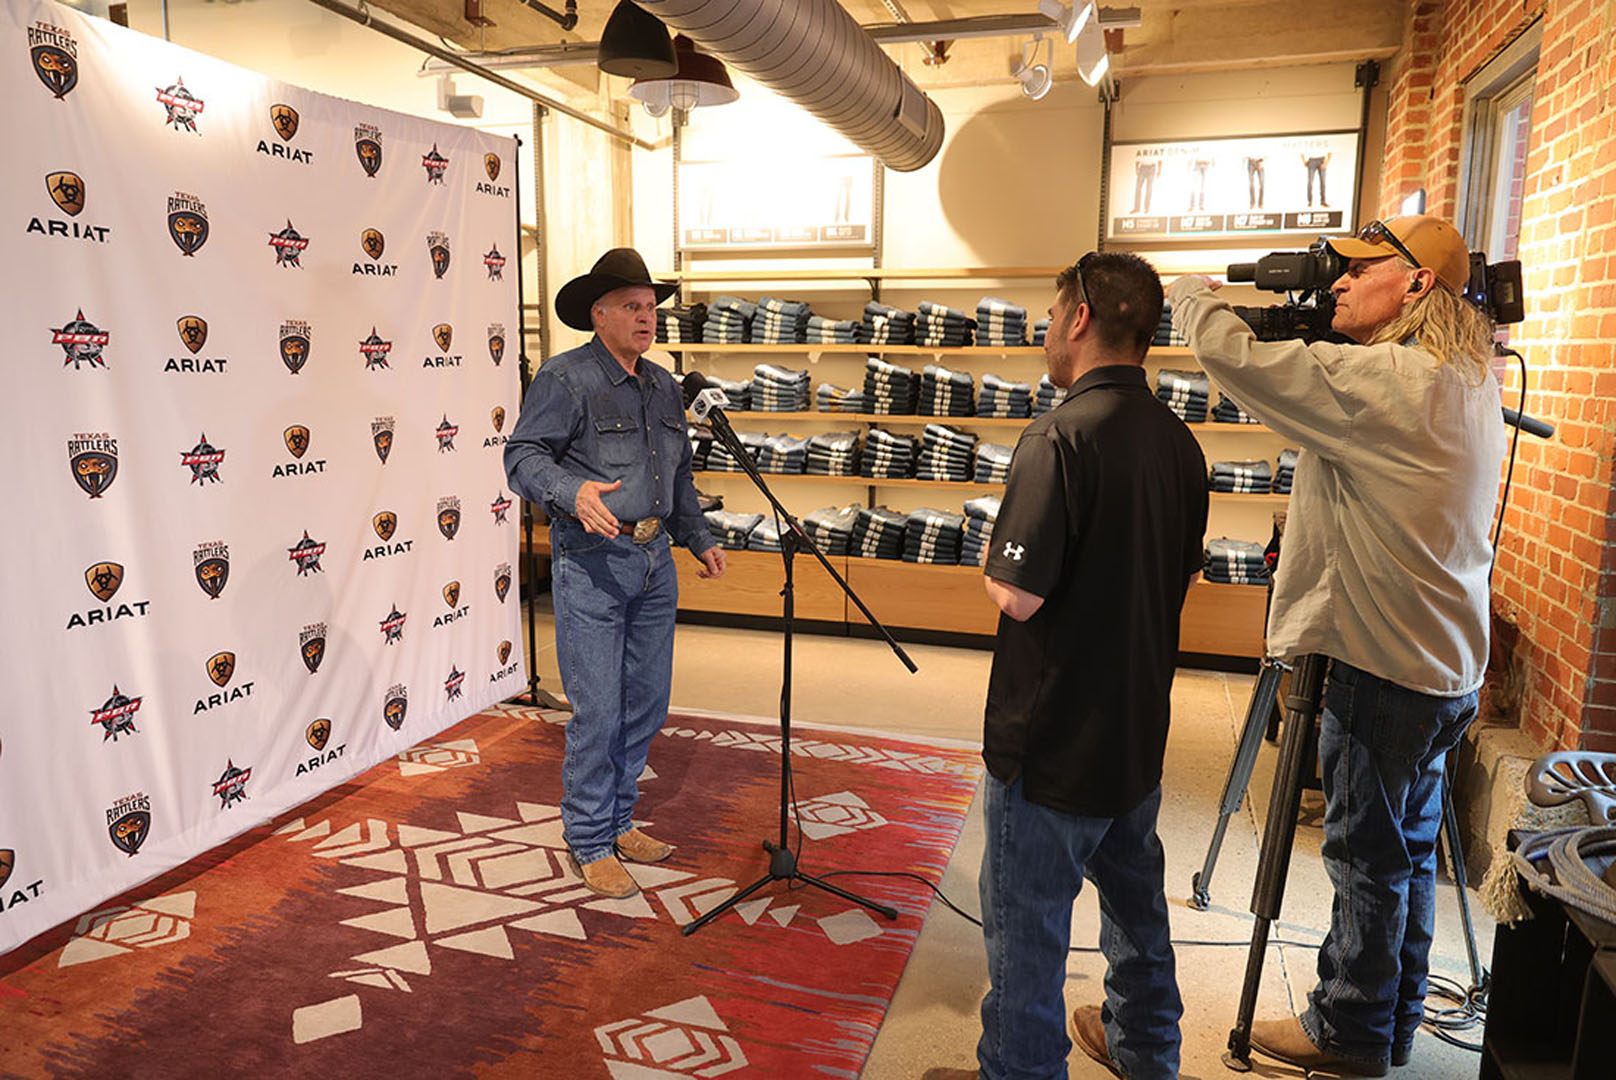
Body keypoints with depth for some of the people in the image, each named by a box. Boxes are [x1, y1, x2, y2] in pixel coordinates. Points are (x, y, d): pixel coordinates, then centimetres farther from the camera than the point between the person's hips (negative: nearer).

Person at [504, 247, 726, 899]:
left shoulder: (663, 387, 16)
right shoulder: (564, 379, -6)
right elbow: (523, 455, -11)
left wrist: (698, 538, 20)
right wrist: (573, 492, -29)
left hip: (655, 562, 7)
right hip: (592, 564, -7)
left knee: (647, 704, 12)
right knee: (598, 711, -4)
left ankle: (618, 821, 29)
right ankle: (588, 842, 13)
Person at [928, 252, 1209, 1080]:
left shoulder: (1062, 436, -22)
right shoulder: (1179, 442, 4)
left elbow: (1018, 595, -24)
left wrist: (995, 560, -5)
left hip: (1052, 739, -9)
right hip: (1138, 726, 9)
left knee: (1026, 924, 8)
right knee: (1135, 895, 25)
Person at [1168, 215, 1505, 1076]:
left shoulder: (1383, 381, -22)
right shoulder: (1472, 384, 9)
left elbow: (1232, 355, -23)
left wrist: (1189, 290, -4)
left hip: (1384, 666, -9)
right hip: (1445, 663, 9)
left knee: (1368, 854, 5)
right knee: (1407, 848, 20)